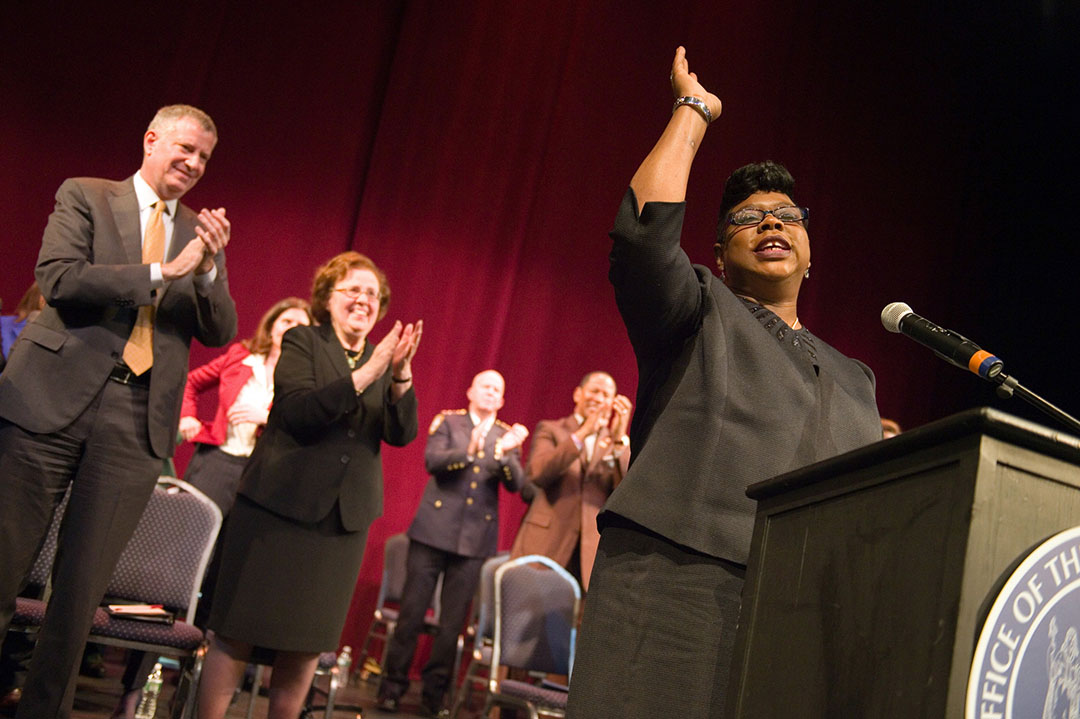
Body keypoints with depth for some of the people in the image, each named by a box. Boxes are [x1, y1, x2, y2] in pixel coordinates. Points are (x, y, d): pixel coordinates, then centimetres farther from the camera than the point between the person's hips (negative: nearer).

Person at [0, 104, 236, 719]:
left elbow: (220, 333, 9)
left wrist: (209, 267, -9)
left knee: (82, 587, 6)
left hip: (139, 421, 3)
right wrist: (162, 272, -14)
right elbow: (58, 279, -9)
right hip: (53, 398, -2)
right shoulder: (85, 196, 7)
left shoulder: (201, 233, 16)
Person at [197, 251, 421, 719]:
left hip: (344, 517, 4)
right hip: (280, 506, -4)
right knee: (239, 634, 0)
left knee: (308, 645, 9)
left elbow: (402, 434, -1)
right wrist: (365, 375, -22)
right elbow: (296, 412, -15)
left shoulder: (383, 361, 11)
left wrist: (401, 376, -18)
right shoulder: (302, 342, 0)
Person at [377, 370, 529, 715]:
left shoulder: (507, 436, 10)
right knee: (412, 610, 0)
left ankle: (434, 691, 15)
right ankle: (393, 685, 11)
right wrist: (468, 452, -25)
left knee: (453, 621, 5)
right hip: (435, 529, -2)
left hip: (475, 537, 2)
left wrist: (505, 453, -19)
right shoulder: (448, 421, 5)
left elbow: (516, 483, -2)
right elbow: (432, 461, -10)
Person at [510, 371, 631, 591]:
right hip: (545, 546, -1)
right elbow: (537, 474, -10)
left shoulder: (616, 444, 16)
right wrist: (582, 433, -16)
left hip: (591, 554, 1)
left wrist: (620, 439, -14)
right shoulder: (550, 430, 10)